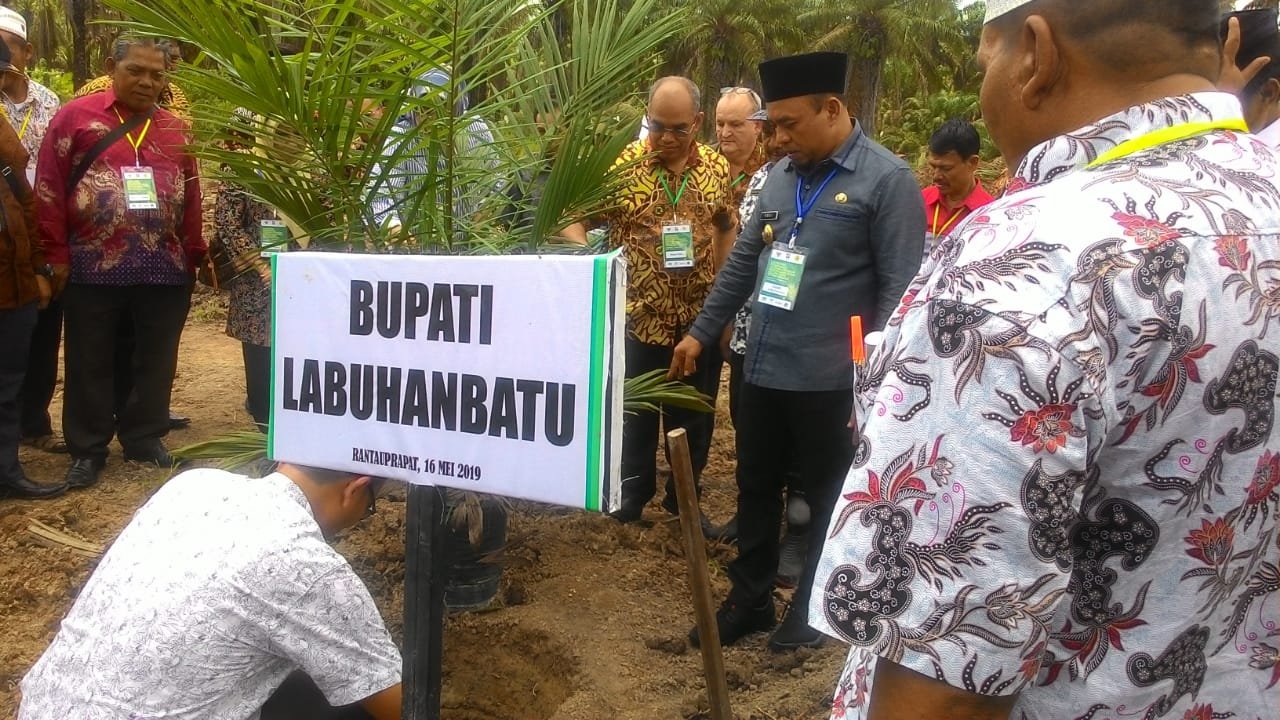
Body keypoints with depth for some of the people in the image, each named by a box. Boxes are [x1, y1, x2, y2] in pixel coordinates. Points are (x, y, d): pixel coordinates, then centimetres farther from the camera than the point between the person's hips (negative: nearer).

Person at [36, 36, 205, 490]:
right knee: (90, 362, 8)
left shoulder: (176, 131, 12)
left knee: (155, 360, 11)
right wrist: (55, 256, -4)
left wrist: (194, 257, 12)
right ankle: (88, 449, 20)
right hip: (93, 268, -2)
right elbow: (49, 191, 0)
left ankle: (145, 438, 26)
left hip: (164, 269, 3)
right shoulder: (75, 117, 2)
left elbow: (192, 200, 14)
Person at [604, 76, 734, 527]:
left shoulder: (717, 167, 2)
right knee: (635, 411, 12)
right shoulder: (624, 165, -8)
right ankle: (632, 494, 30)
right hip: (640, 316, -2)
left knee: (695, 415, 13)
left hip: (701, 318, 3)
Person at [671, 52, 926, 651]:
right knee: (755, 491, 16)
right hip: (762, 371, 6)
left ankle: (814, 606, 30)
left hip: (829, 381, -6)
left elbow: (899, 289, -13)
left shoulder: (886, 180, -10)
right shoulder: (781, 175, 9)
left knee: (828, 500, 11)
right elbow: (743, 262, 16)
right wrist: (702, 332, 15)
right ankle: (749, 600, 33)